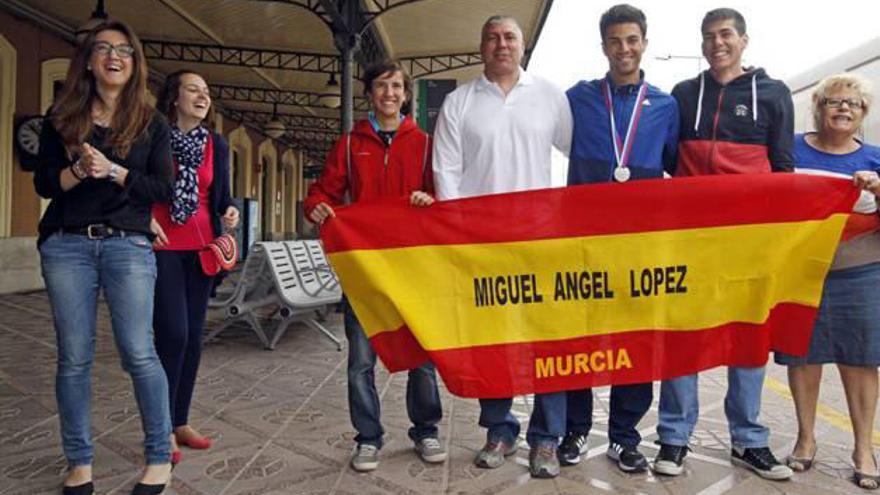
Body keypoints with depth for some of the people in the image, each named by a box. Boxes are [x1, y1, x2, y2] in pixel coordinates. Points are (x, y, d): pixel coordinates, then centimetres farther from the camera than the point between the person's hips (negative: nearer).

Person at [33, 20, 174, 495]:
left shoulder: (151, 122, 7)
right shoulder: (62, 117, 10)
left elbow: (163, 188, -1)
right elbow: (43, 182, 5)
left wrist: (113, 171, -13)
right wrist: (78, 170, -13)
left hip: (129, 246, -2)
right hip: (67, 246, 2)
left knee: (139, 354, -5)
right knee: (74, 357, 5)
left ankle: (159, 457, 9)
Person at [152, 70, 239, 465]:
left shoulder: (217, 144, 10)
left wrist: (229, 212, -8)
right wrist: (145, 218, -15)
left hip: (202, 247, 5)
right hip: (161, 246, -5)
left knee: (193, 335, 7)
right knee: (173, 334, -11)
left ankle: (181, 422, 19)